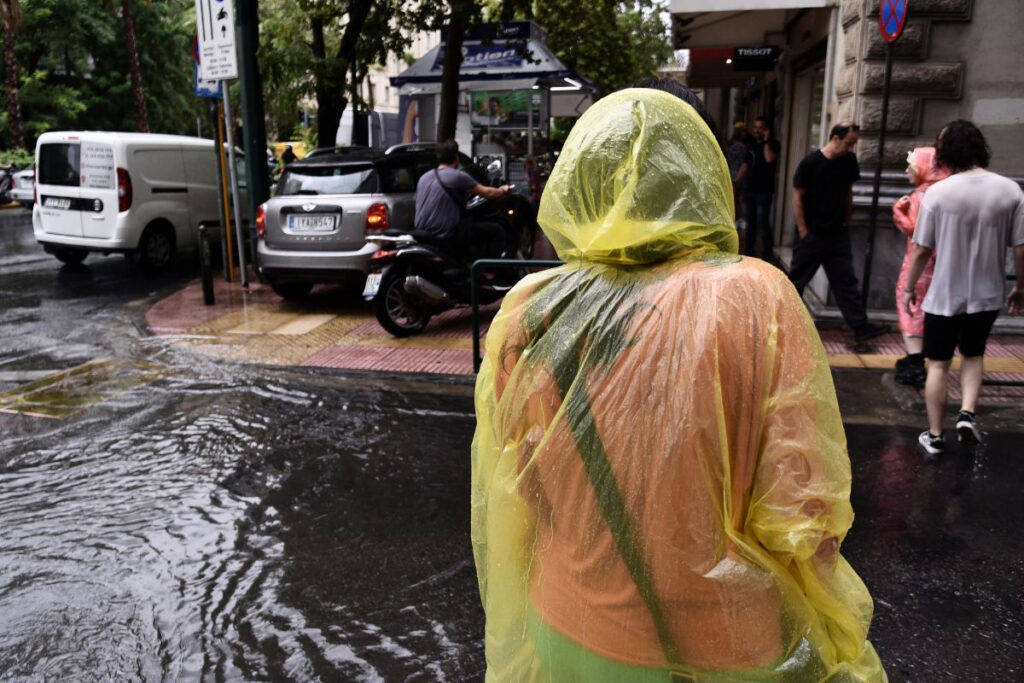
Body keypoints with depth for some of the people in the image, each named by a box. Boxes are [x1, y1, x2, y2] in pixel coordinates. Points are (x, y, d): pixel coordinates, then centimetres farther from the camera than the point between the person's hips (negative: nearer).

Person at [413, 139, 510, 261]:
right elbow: (487, 193, -2)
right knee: (497, 231, 0)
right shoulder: (457, 176, -10)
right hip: (445, 236, -8)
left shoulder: (424, 177, 11)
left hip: (422, 233, 9)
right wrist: (502, 191, 19)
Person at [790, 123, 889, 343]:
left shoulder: (849, 161, 2)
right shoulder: (810, 162, -13)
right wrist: (803, 232, -10)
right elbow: (797, 197, -10)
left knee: (846, 282, 6)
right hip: (811, 234, -5)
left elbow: (848, 191, 13)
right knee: (796, 281, 5)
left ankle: (861, 328, 8)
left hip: (838, 234, 5)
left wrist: (845, 221, 12)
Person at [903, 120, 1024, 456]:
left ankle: (934, 435, 20)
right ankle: (967, 413, 6)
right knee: (973, 355, 25)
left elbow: (921, 250, -11)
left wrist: (909, 288, 4)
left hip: (944, 296, -2)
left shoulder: (937, 192, -14)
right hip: (987, 295, 2)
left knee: (938, 364, 12)